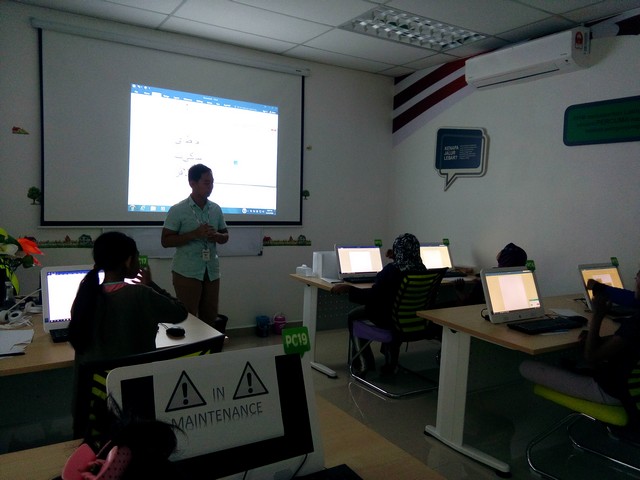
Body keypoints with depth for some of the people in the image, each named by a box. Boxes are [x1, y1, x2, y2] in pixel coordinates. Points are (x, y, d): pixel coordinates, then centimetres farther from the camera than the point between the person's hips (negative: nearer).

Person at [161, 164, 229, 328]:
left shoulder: (216, 209, 7)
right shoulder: (178, 210, -7)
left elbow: (225, 235, 16)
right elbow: (165, 241, -8)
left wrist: (217, 236, -8)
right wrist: (194, 234, -19)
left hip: (212, 271, 5)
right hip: (187, 272, -5)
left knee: (210, 318, 10)